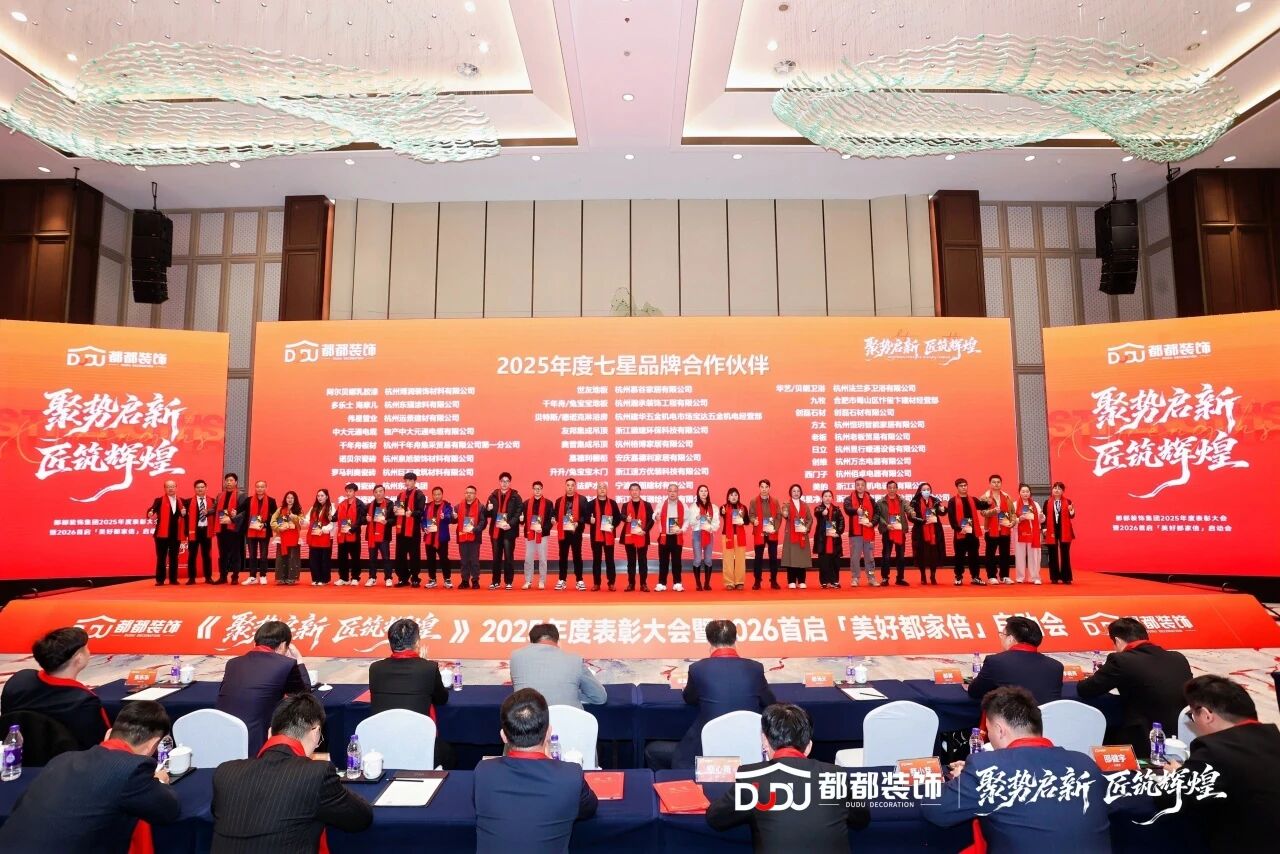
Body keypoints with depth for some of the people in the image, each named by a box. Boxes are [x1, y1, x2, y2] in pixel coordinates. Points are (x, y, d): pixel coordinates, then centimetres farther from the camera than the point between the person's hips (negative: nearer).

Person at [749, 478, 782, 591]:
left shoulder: (775, 501, 9)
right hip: (759, 533, -2)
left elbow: (779, 516, 3)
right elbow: (751, 515, -2)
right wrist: (754, 520, -25)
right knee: (758, 558, 1)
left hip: (772, 534, 2)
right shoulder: (753, 501, 4)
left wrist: (775, 528, -12)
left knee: (773, 557, 4)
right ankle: (757, 581, 8)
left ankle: (773, 581, 13)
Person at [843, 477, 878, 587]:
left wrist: (872, 523, -13)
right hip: (855, 533, -2)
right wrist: (856, 510, -35)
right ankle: (855, 578, 8)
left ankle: (871, 578, 15)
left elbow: (876, 513, 4)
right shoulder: (849, 499, 3)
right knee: (854, 557, 1)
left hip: (868, 532, 2)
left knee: (870, 557, 7)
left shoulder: (871, 500, 10)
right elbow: (847, 509, -17)